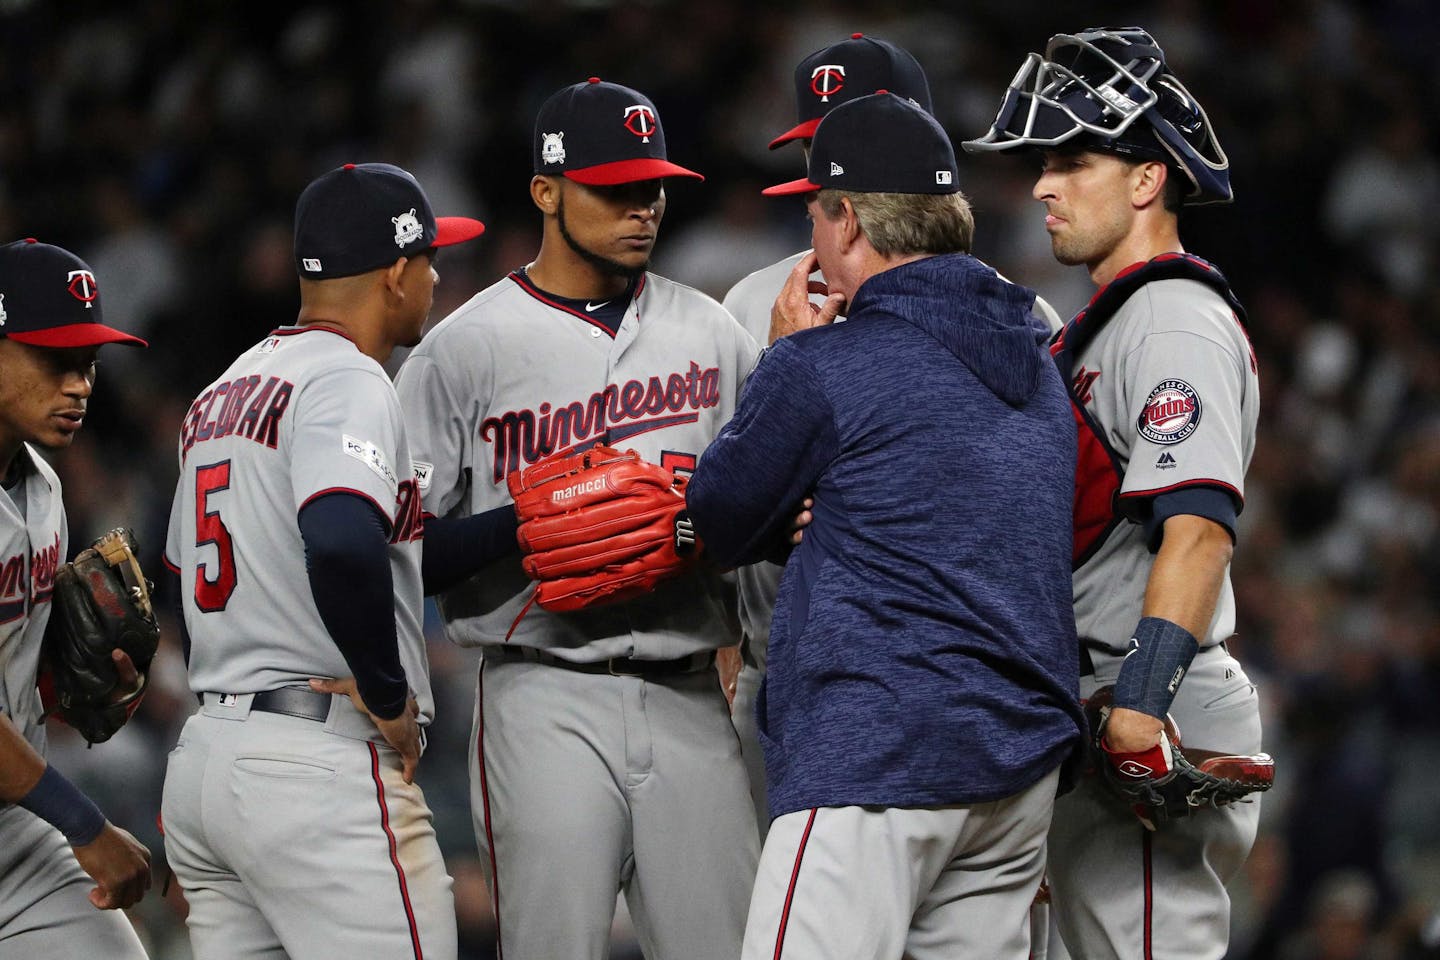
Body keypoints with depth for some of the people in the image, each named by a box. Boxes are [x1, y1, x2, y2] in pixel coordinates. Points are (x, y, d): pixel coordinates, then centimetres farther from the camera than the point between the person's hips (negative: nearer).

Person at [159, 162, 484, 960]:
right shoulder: (346, 378, -11)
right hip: (323, 769, -9)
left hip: (202, 751, 9)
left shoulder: (223, 391, 19)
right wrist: (390, 694, -17)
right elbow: (344, 543, -29)